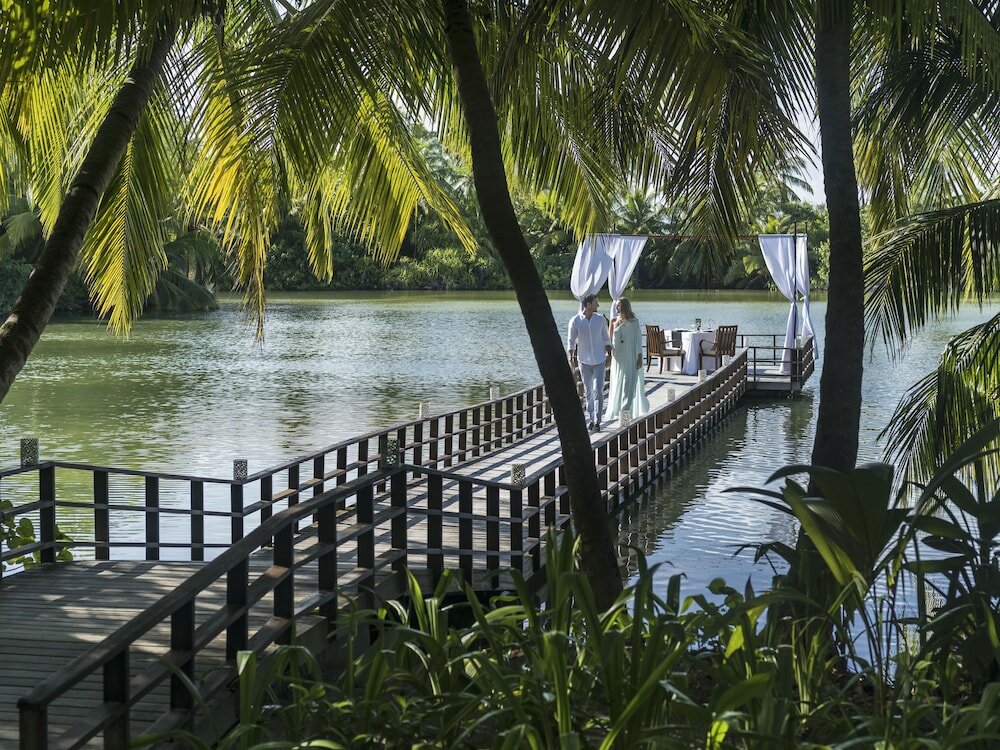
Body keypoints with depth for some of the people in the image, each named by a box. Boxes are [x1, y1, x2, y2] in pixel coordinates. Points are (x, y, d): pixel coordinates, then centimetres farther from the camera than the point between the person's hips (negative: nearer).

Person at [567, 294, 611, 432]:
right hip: (584, 361, 0)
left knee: (598, 390, -8)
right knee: (588, 391, 8)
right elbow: (571, 340, 0)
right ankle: (590, 419, 19)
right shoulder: (575, 321, -7)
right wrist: (570, 357, -11)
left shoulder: (601, 319, -2)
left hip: (599, 361, 0)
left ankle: (597, 421, -5)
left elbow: (606, 338, 10)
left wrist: (609, 354, 10)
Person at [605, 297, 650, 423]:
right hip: (618, 357, 3)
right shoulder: (614, 321, 4)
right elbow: (610, 338, 2)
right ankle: (618, 409, 16)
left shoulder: (634, 321, -5)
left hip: (631, 357, -3)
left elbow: (638, 339, -4)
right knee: (617, 383, 7)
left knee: (631, 383, 0)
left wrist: (640, 356, -8)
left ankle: (630, 410, 5)